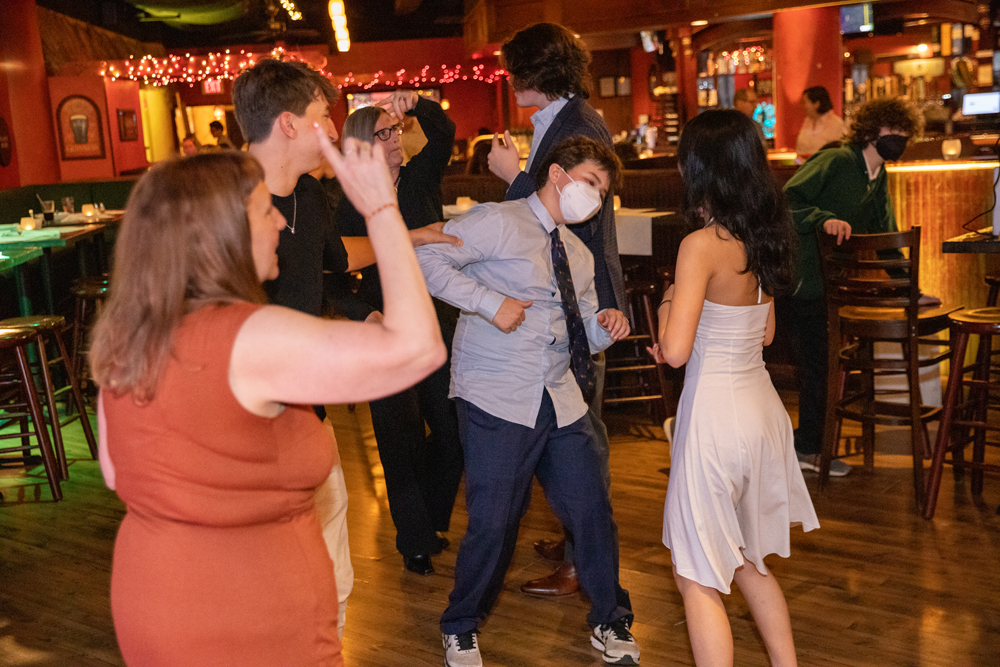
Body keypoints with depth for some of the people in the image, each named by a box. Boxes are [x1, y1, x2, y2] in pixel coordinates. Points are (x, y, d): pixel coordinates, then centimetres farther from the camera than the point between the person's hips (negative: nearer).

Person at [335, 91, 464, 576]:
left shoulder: (420, 178, 4)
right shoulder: (347, 203, -4)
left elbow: (444, 133, -13)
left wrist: (414, 103, -30)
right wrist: (365, 315, -16)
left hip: (438, 321, 3)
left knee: (452, 430, 8)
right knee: (403, 439, 3)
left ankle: (430, 519, 33)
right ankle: (415, 540, 21)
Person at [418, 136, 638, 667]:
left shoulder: (579, 255, 18)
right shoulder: (499, 222, -5)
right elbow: (426, 259, -14)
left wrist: (606, 328, -1)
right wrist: (489, 301, -20)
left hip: (561, 401, 7)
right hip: (497, 402, -7)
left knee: (592, 511, 7)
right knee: (494, 522, -3)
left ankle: (609, 622, 29)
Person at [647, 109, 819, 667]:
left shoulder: (702, 245, -18)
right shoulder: (762, 238, 5)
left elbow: (676, 350, -22)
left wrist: (668, 304, -4)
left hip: (716, 410, -8)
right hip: (760, 404, 8)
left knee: (698, 577, 7)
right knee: (748, 561, 25)